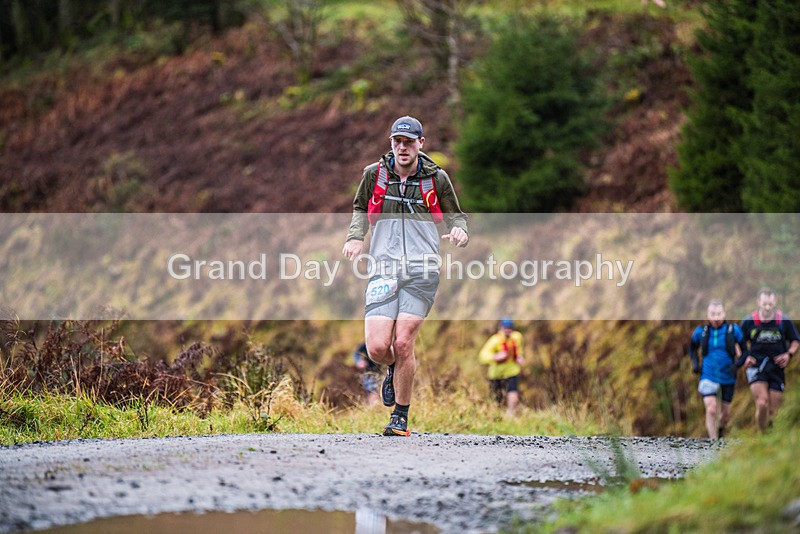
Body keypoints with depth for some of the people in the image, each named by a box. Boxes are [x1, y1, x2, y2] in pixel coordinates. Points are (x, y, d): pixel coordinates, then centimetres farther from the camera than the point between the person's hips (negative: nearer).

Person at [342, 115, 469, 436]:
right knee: (377, 347, -11)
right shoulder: (374, 174, 6)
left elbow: (455, 215, 15)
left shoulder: (436, 178, 3)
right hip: (383, 270, 1)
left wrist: (459, 231, -8)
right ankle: (394, 370, 28)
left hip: (422, 272, -1)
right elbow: (361, 209, 23)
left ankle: (400, 417, 7)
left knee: (403, 344, -10)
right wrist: (356, 236, 5)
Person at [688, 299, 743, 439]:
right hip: (708, 376, -1)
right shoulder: (701, 331, -2)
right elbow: (692, 348, 17)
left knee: (726, 413, 12)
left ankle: (720, 429, 45)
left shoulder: (733, 330, -6)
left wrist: (737, 364, -12)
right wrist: (695, 363, 2)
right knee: (711, 409, -17)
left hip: (727, 377, 1)